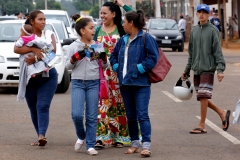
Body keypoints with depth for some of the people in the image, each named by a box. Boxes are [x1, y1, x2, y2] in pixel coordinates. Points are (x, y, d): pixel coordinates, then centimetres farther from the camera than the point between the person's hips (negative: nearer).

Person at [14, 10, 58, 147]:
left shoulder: (49, 34, 6)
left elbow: (53, 51, -9)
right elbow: (16, 49, -14)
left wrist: (36, 57, -22)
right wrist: (33, 49, -28)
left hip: (48, 75, -1)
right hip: (30, 76, 1)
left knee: (43, 106, -14)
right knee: (33, 108, 6)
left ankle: (42, 135, -27)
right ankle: (40, 136, 14)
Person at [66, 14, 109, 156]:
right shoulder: (74, 46, 0)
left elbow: (105, 66, 10)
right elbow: (68, 66, 4)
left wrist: (104, 58, -11)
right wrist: (74, 58, -15)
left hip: (94, 83, 1)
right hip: (78, 82, -1)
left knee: (92, 116, 1)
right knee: (77, 114, -12)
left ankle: (91, 145, 8)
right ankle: (81, 137, 16)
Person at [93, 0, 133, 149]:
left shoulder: (121, 28, 2)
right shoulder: (98, 30, 10)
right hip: (101, 71, 2)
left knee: (119, 103, 3)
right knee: (102, 102, -4)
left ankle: (119, 136, 11)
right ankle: (101, 136, -5)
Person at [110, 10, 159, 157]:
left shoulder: (146, 38, -9)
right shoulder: (123, 40, 12)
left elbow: (153, 57, -14)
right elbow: (114, 55, 23)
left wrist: (140, 68, -18)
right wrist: (116, 67, 6)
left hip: (141, 83, -7)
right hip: (125, 82, 7)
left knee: (142, 115, -11)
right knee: (131, 116, 12)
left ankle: (146, 145, -13)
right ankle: (135, 143, 20)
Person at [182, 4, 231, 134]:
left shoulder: (213, 30, -5)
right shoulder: (194, 30, 12)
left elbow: (218, 52, -9)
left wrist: (220, 70, -16)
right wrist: (187, 70, 18)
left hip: (208, 69, -6)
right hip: (197, 70, 6)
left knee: (203, 96, -10)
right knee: (201, 98, 8)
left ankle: (202, 126, -3)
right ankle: (222, 113, 25)